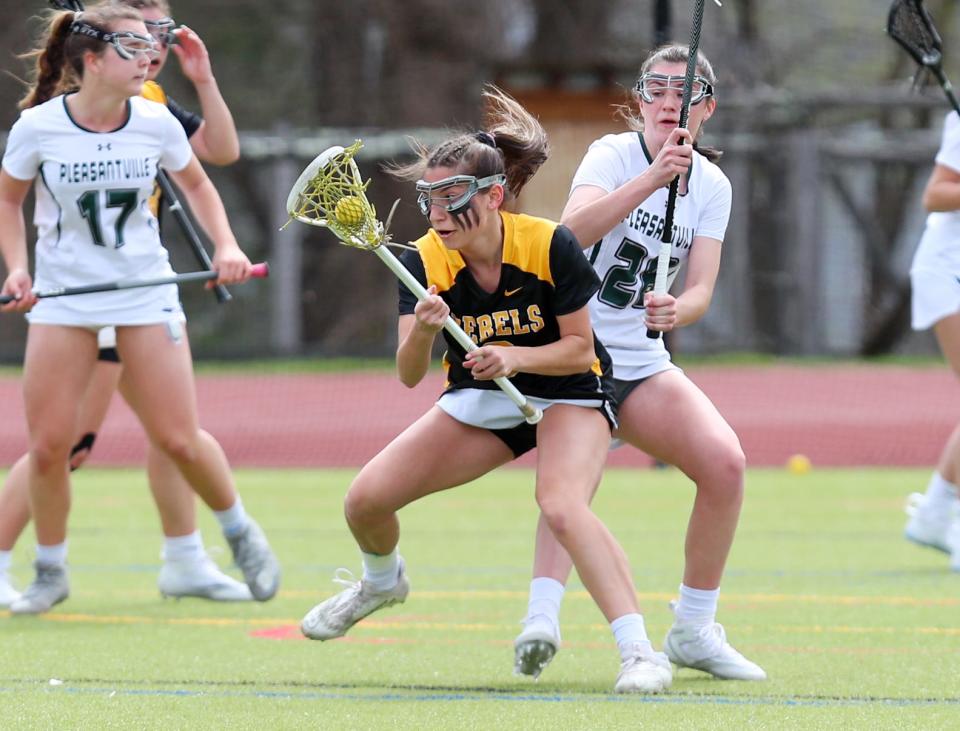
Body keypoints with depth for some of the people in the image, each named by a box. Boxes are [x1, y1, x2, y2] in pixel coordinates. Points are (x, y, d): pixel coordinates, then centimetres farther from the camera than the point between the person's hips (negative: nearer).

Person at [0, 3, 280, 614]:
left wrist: (226, 244, -1)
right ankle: (51, 572, 14)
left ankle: (241, 532, 23)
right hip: (62, 296, -1)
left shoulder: (157, 124, -6)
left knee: (179, 440, -4)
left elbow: (196, 182, 13)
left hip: (146, 293, 1)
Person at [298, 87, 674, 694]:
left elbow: (579, 347, -16)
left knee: (562, 507, -35)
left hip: (568, 394, -4)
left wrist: (516, 356, -34)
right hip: (479, 398, 4)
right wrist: (423, 334, -41)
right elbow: (409, 375, -19)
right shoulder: (425, 262, -16)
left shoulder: (550, 246, -25)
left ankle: (640, 651, -35)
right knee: (366, 500, -3)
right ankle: (383, 581, 34)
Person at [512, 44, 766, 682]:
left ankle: (693, 630, 1)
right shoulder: (613, 154, -10)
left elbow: (701, 289, -3)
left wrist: (677, 311, -27)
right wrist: (650, 180, -43)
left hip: (642, 360, 5)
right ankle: (542, 618, -44)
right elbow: (573, 232, -30)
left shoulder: (712, 185, 5)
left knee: (725, 462, -13)